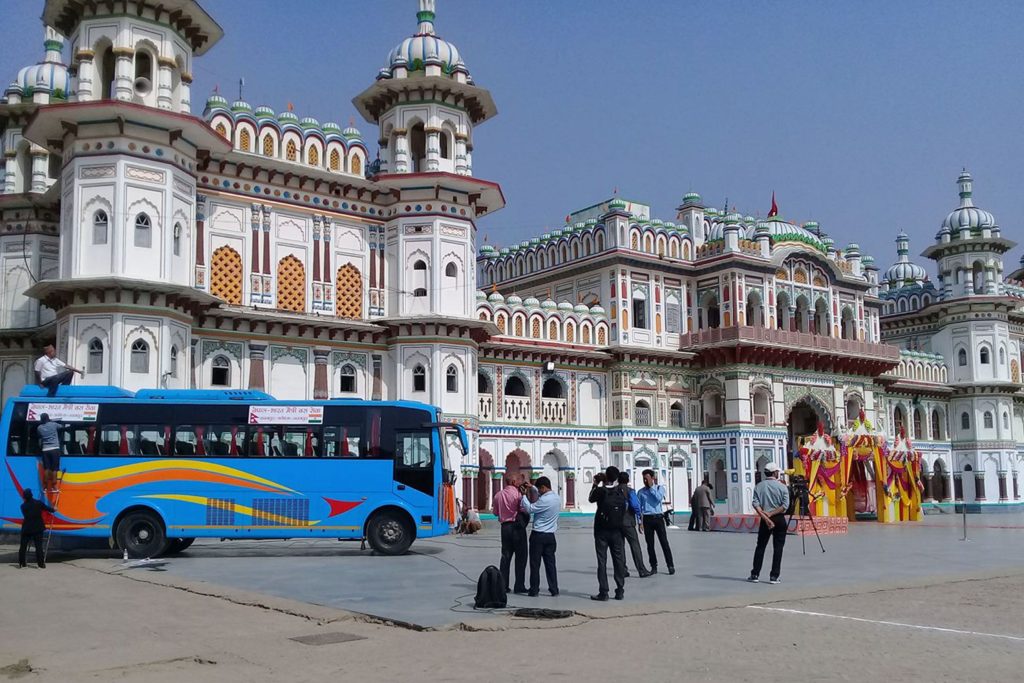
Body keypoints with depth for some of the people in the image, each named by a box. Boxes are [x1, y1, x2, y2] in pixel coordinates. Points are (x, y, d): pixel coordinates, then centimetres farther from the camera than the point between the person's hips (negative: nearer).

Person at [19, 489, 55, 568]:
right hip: (38, 528, -1)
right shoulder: (39, 503, -7)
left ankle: (21, 563, 15)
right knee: (39, 546, 1)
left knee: (23, 546, 13)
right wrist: (53, 510, 23)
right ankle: (41, 564, -2)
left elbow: (25, 516, 9)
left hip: (26, 528, 1)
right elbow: (47, 508, 2)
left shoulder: (23, 506, -3)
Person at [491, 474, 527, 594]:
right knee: (520, 557, 3)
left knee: (505, 556, 11)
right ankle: (519, 586, 4)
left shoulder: (499, 495, 5)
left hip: (505, 526, 5)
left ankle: (503, 585, 12)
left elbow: (495, 512, 12)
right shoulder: (518, 493, -12)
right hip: (517, 526, -5)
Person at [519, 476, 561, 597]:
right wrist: (531, 487, 18)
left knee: (535, 564, 2)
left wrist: (523, 495, -7)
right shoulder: (557, 498, 6)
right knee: (550, 563, 10)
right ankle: (554, 589, 8)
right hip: (550, 535, 7)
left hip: (538, 535, -7)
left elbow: (530, 509, -15)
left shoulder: (545, 500, -20)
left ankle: (534, 590, 4)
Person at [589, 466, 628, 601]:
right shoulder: (621, 492, -5)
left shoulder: (600, 491, -12)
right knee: (619, 561, 9)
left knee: (602, 562, 1)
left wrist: (596, 484, 15)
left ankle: (603, 592, -2)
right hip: (617, 531, 2)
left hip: (601, 531, -2)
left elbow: (591, 499, 5)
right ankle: (620, 591, 11)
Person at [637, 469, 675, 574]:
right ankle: (654, 567, 12)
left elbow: (659, 498, -15)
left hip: (658, 518, -2)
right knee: (650, 544, 4)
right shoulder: (641, 492, 10)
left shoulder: (660, 488, 6)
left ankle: (670, 565, 1)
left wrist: (651, 487, -9)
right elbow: (638, 507, 9)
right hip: (647, 519, 2)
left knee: (664, 542, -5)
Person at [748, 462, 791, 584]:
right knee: (778, 548, 4)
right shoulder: (782, 487, -3)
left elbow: (756, 504, -10)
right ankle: (774, 576, 1)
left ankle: (755, 575, 10)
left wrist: (766, 518, -14)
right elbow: (785, 505, -13)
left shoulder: (759, 486, 2)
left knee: (760, 547, 11)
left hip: (765, 520, 2)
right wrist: (770, 514, -13)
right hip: (779, 519, -2)